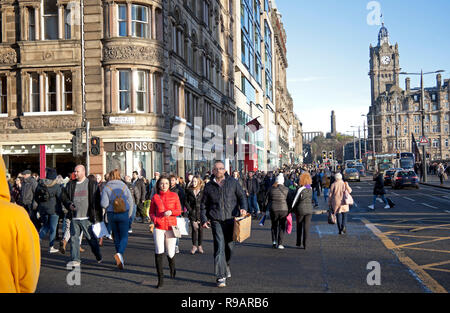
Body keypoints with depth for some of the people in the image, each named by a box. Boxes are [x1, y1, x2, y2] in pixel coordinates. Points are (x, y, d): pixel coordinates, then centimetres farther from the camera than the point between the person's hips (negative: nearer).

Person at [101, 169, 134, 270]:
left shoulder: (106, 188, -5)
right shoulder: (124, 186, 0)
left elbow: (103, 204, -15)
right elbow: (131, 202, 1)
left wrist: (108, 205, 8)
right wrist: (129, 216, 11)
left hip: (111, 215, 1)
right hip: (124, 214, -1)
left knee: (116, 237, 15)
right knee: (124, 236, 4)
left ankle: (120, 261, 22)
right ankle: (119, 253, -24)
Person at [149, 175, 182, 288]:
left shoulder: (174, 196, 4)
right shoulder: (155, 197, 5)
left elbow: (179, 211, 5)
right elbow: (151, 212, 11)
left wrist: (171, 212, -15)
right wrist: (155, 219, -9)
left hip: (171, 227, 0)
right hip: (159, 227, 0)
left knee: (170, 253, 5)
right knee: (159, 251, -12)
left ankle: (172, 268, 40)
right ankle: (160, 278, -3)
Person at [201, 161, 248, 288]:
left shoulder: (233, 182, 7)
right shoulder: (209, 186, 8)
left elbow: (242, 196, 12)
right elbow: (203, 205, 14)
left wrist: (243, 208, -8)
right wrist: (204, 219, 3)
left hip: (231, 219, 1)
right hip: (216, 220, -1)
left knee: (229, 245, 10)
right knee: (219, 247, -9)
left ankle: (226, 264, 41)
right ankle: (221, 277, -8)